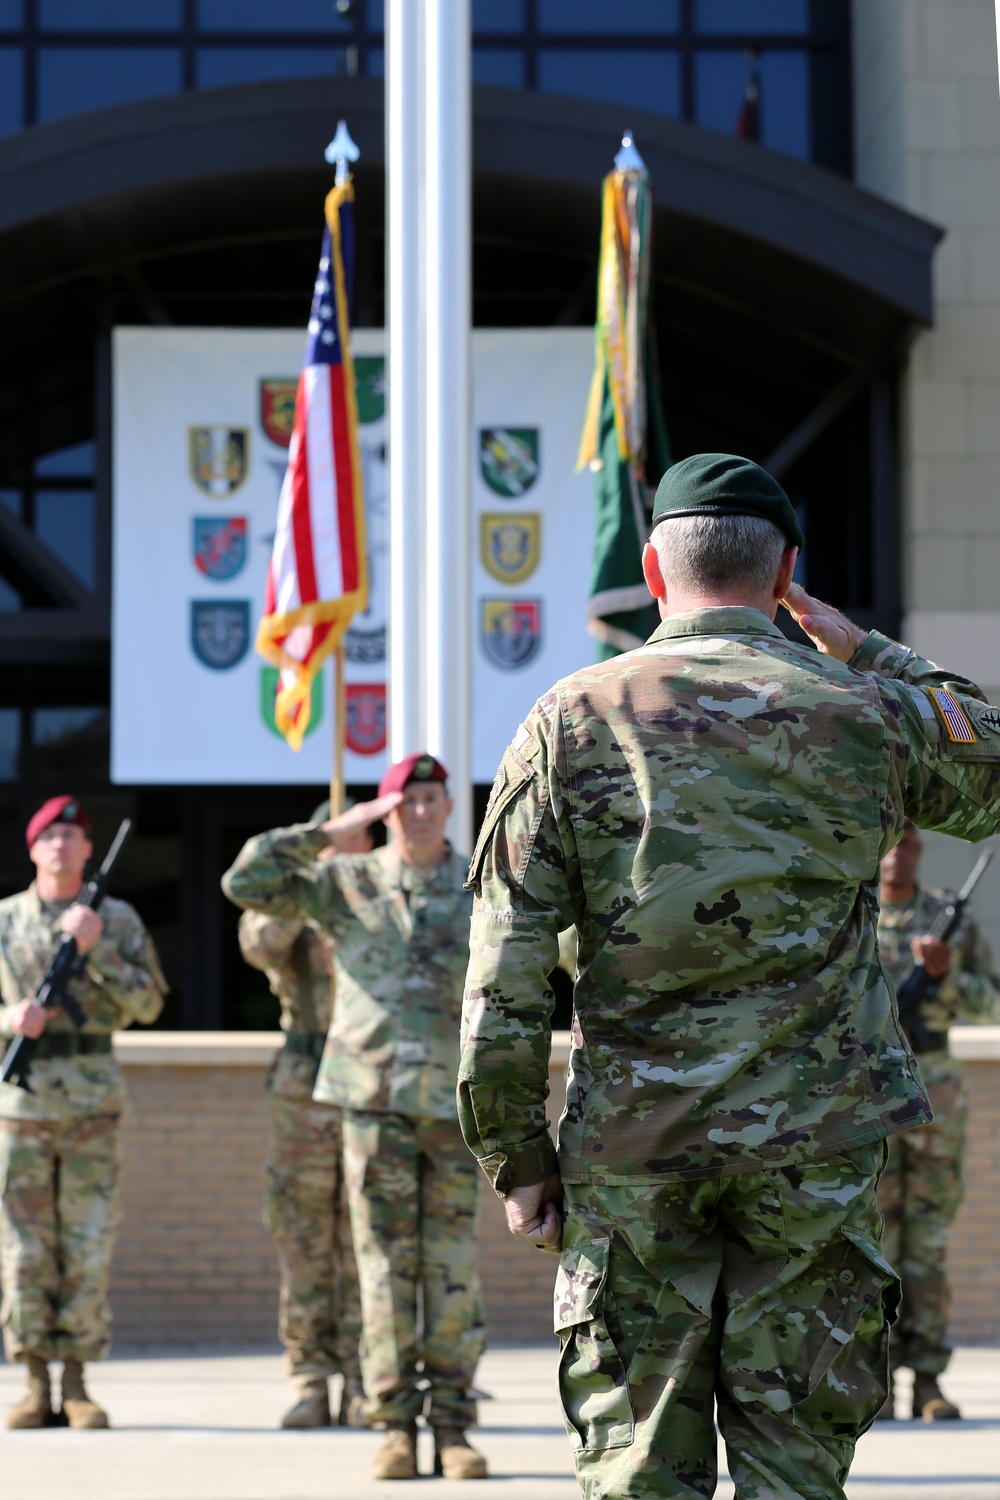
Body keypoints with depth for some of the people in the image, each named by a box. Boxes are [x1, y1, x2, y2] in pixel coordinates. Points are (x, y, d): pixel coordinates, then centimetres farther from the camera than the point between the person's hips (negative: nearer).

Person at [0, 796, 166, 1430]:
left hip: (93, 1099, 0)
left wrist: (96, 949, -12)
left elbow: (149, 1003, -1)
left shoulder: (118, 918, 6)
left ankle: (77, 1385, 6)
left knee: (88, 1250, -1)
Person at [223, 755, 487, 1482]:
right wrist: (330, 831, -8)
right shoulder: (346, 884, 4)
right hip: (375, 1102, -1)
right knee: (387, 1267, 0)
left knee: (453, 1274, 1)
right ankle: (396, 1428, 6)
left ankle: (453, 1427, 7)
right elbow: (246, 883, -5)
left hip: (456, 1103, 1)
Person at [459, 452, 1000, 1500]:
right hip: (815, 1150, 0)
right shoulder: (866, 714, 1)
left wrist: (515, 1158, 3)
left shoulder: (571, 722, -1)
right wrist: (865, 654, 22)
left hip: (629, 1148, 0)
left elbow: (503, 975, -4)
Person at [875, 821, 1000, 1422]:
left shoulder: (952, 916, 7)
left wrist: (945, 971, -12)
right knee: (871, 1235, -1)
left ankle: (928, 1380, 7)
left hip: (934, 1089, 1)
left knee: (929, 1236, 3)